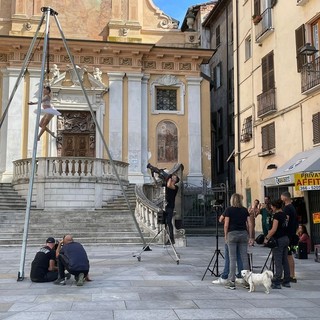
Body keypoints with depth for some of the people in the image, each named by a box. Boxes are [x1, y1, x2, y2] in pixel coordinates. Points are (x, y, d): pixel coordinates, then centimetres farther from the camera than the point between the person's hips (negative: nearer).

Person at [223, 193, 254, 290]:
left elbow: (226, 225, -6)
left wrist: (225, 235, 6)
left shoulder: (229, 210, -2)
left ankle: (231, 282, 1)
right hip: (243, 233, 3)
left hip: (232, 234, -3)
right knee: (244, 258, 7)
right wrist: (251, 237, 8)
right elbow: (249, 224, 4)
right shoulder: (245, 210, 8)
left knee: (232, 259, -1)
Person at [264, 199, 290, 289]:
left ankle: (277, 283, -3)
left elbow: (274, 229, -19)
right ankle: (286, 281, 18)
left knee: (278, 262, -5)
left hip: (279, 240, -8)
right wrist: (270, 232, 18)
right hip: (286, 238, 8)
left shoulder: (277, 215, -14)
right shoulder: (284, 215, 12)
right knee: (285, 261, 12)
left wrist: (267, 238, -13)